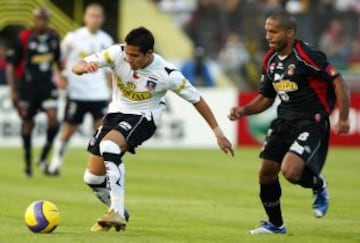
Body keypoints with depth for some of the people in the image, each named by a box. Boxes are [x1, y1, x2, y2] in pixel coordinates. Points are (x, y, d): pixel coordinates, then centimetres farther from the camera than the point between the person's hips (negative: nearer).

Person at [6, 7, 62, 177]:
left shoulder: (53, 37, 0)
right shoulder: (24, 38, -11)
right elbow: (11, 65, -7)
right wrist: (12, 90, -12)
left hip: (47, 85, 2)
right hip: (28, 86, -2)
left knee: (53, 120, -15)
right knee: (28, 123, 6)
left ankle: (43, 158, 1)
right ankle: (28, 163, 21)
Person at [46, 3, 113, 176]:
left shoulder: (106, 41, 6)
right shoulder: (73, 38, -3)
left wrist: (110, 91, 13)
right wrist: (61, 76, -8)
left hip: (99, 94, 2)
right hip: (77, 92, -2)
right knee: (68, 129, 4)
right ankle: (55, 164, 18)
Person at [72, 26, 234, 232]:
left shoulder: (167, 74, -22)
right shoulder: (117, 53, -18)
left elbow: (196, 99, -8)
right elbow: (77, 67, -19)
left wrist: (218, 132, -7)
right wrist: (84, 67, -44)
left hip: (144, 117, -5)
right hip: (117, 112, 5)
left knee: (108, 144, -35)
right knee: (93, 178, 2)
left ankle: (117, 213, -30)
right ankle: (117, 213, 32)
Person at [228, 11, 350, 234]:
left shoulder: (306, 56, -16)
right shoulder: (271, 60, 9)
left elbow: (338, 82, -15)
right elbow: (265, 98, 19)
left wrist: (343, 119, -19)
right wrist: (244, 111, 1)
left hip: (311, 122, -8)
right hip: (284, 121, 8)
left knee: (290, 171, -25)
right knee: (266, 172, 5)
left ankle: (319, 186, 10)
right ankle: (275, 224, 26)